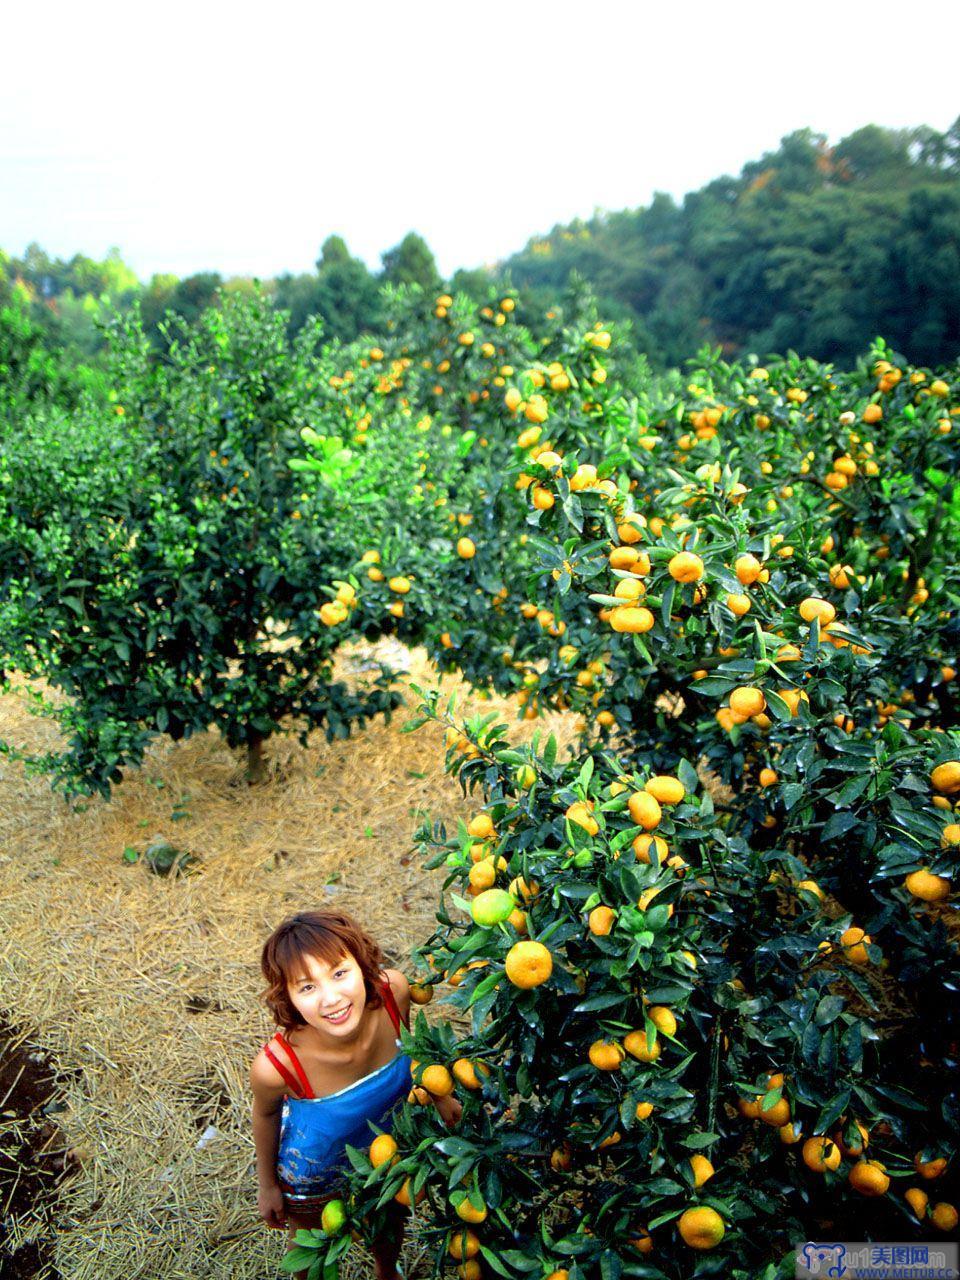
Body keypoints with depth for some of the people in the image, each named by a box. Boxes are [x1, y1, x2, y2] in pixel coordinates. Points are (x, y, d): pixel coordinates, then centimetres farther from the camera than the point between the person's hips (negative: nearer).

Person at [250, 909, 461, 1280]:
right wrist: (267, 1186, 0)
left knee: (391, 1227, 33)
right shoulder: (277, 1065, -42)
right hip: (314, 1176, -3)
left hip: (387, 1149, 3)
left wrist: (438, 1097, 5)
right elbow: (266, 1114, -17)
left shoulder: (393, 991, -35)